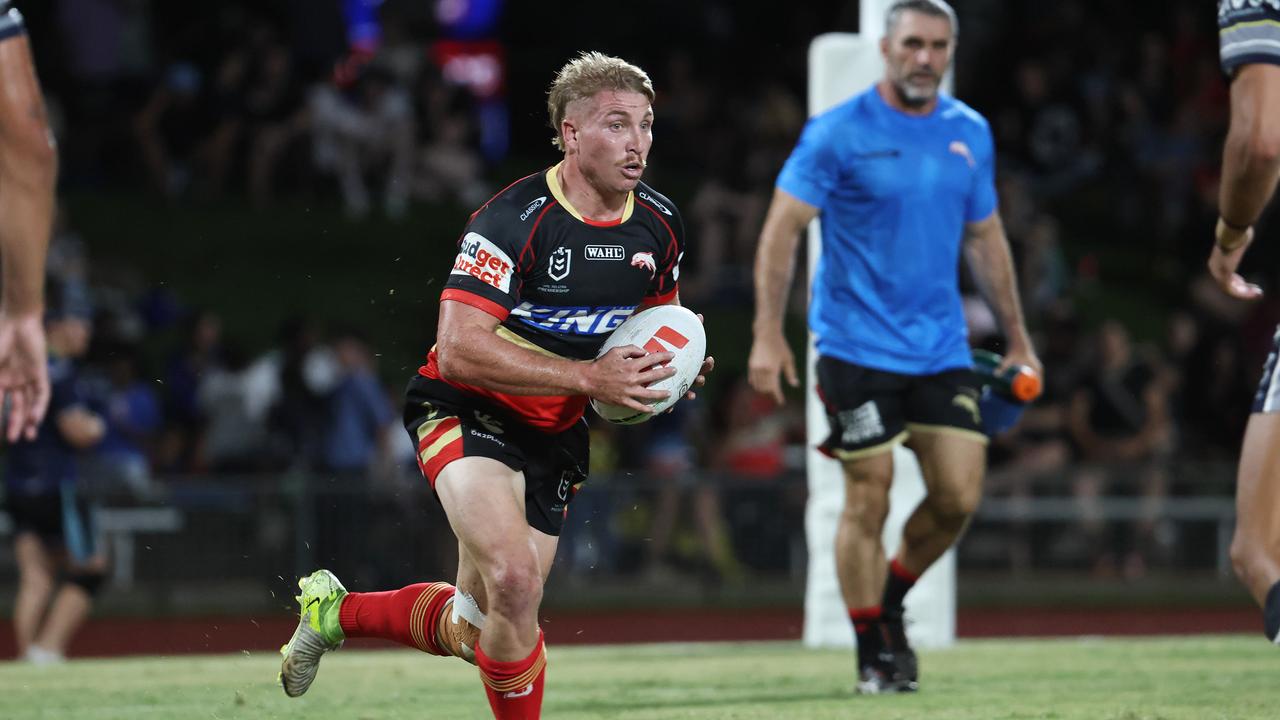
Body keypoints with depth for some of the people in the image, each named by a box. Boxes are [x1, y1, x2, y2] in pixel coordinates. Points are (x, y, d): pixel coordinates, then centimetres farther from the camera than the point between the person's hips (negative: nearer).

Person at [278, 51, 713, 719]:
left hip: (552, 437, 7)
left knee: (474, 629, 11)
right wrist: (587, 377, -31)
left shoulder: (660, 225, -1)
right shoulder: (513, 219, -22)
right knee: (515, 579, -31)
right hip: (467, 415, -6)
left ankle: (335, 611, 37)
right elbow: (458, 348, -28)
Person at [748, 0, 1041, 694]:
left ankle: (890, 603, 23)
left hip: (942, 349, 5)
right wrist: (768, 335, -14)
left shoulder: (970, 134, 8)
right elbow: (781, 229, -7)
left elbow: (985, 238, 19)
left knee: (958, 495, -2)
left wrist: (1017, 337, 19)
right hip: (857, 346, -5)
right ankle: (873, 655, 8)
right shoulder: (839, 133, -8)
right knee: (868, 500, -5)